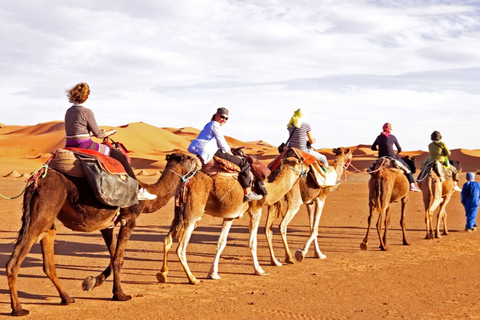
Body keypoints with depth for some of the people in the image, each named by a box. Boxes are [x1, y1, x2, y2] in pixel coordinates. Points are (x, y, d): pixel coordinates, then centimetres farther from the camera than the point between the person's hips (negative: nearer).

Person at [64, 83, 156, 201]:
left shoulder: (68, 111, 10)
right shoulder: (86, 112, -14)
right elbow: (98, 134, -8)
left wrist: (94, 133, 27)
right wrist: (110, 132, 12)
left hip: (70, 146, 9)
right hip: (85, 146, -9)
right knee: (121, 157, 3)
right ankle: (138, 191, 7)